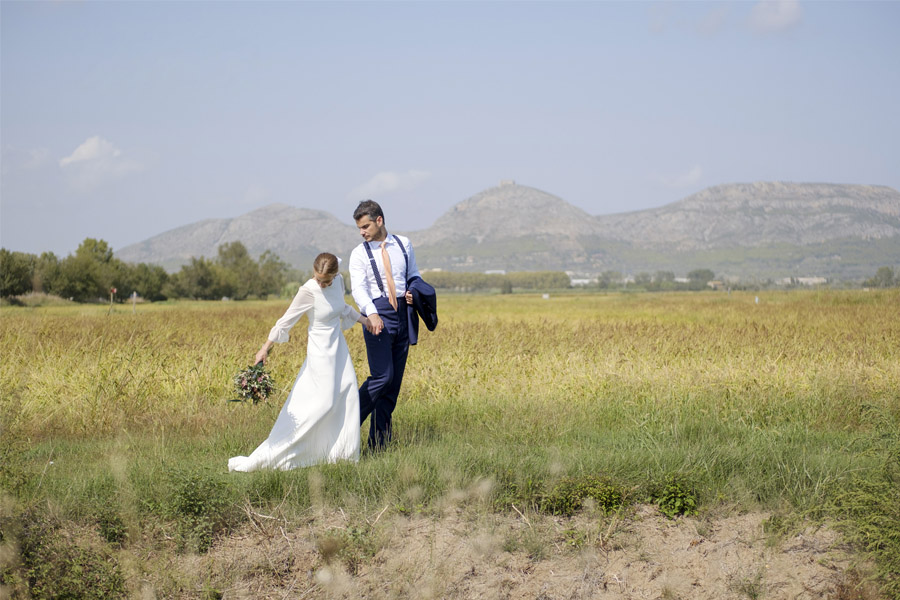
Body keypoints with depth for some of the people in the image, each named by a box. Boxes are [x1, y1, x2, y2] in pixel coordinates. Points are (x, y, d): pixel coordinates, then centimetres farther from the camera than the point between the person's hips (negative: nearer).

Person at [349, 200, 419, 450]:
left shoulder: (403, 244, 11)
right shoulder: (360, 254, 0)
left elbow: (414, 275, 22)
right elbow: (358, 288, -14)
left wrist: (415, 293, -1)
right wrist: (371, 314, -32)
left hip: (402, 315, 4)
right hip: (377, 316, -4)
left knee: (395, 381, 3)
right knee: (382, 376, -17)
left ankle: (379, 443, 7)